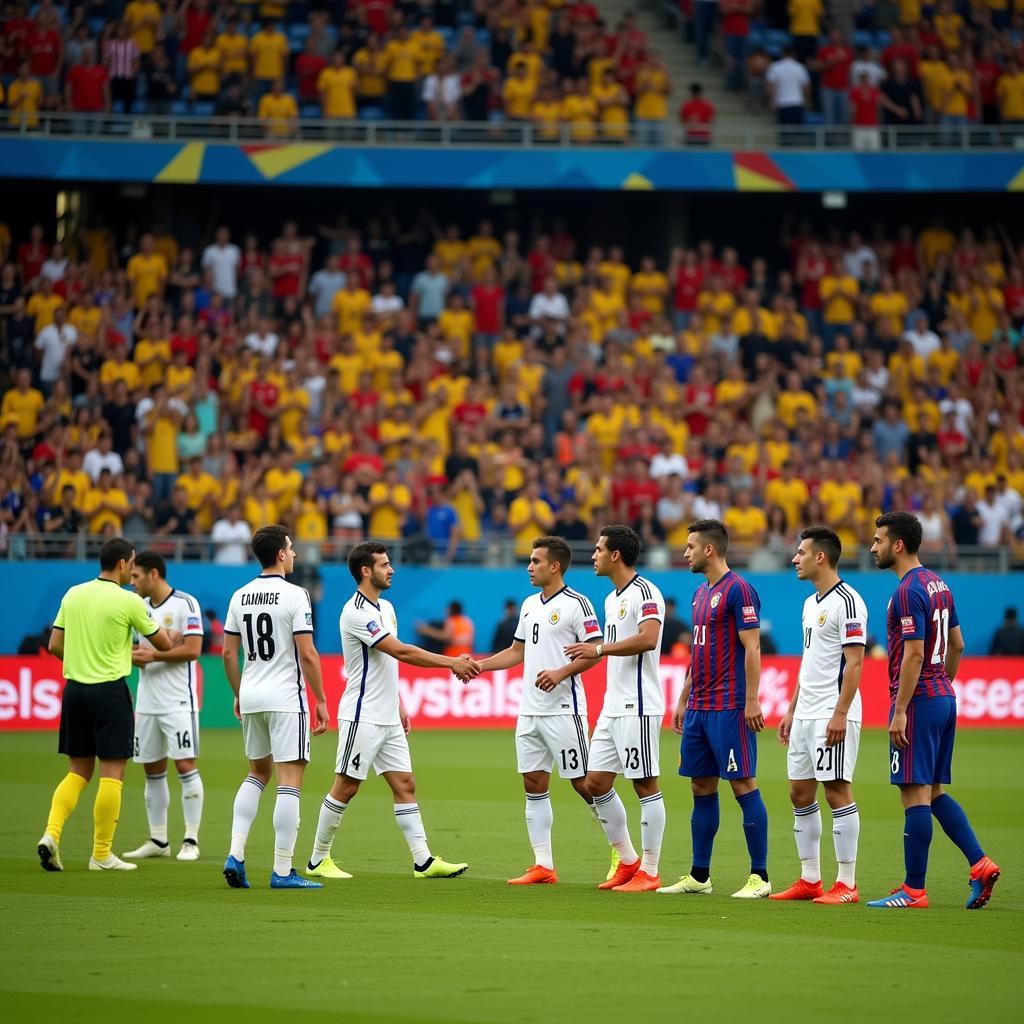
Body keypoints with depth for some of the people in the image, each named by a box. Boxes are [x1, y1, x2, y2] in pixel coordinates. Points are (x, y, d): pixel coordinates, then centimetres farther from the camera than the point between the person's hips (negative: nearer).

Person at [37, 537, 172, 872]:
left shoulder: (73, 594, 5)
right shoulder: (128, 601, -9)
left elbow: (55, 646, 8)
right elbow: (163, 644, 1)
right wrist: (164, 628, 23)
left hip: (74, 689, 6)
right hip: (110, 691, -6)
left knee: (78, 772, 14)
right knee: (112, 774, 1)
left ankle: (51, 833, -4)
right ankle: (101, 855, 2)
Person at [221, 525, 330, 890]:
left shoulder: (240, 596, 7)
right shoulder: (294, 595, -11)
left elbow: (228, 653, 10)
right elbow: (307, 654, -14)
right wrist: (321, 701, -7)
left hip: (251, 696, 6)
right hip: (286, 698, -6)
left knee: (257, 773, 20)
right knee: (290, 781, -3)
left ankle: (235, 854, 7)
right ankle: (282, 871, -5)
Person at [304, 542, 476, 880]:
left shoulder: (386, 608, 13)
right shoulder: (356, 612, -17)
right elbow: (401, 652, -24)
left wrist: (399, 706, 18)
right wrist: (452, 663, -22)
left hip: (388, 719, 9)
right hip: (362, 717, -9)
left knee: (404, 785, 3)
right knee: (346, 787, -3)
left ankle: (423, 861, 1)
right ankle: (318, 860, 7)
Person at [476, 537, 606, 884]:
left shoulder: (576, 604, -9)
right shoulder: (529, 605, 15)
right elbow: (517, 651, 23)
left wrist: (561, 673, -24)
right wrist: (477, 666, 15)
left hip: (563, 709, -8)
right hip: (530, 710, 8)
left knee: (583, 783, -6)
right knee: (534, 785, 5)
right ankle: (543, 866, 8)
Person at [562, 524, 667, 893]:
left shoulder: (645, 593, -13)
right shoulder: (612, 599, 17)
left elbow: (648, 639, -27)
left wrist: (599, 648, -23)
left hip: (637, 707, -10)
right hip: (612, 707, 10)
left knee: (645, 784, -4)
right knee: (596, 783, 8)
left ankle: (649, 872, 1)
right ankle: (627, 862, 17)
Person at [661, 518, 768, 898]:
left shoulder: (738, 590, -11)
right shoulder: (701, 593, 16)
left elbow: (752, 647, -15)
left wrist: (751, 701, -19)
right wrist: (683, 701, 22)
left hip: (729, 707, -9)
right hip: (699, 707, 9)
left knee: (743, 783, -7)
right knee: (701, 787, 10)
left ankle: (759, 876, -4)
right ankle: (699, 876, 15)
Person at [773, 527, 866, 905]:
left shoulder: (846, 601, -12)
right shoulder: (811, 603, 17)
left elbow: (854, 662, -17)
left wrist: (840, 714, -22)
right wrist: (791, 710, 20)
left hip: (833, 715, -10)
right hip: (806, 715, 10)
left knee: (837, 791, -8)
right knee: (800, 793, 9)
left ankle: (846, 884, -4)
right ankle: (810, 880, 16)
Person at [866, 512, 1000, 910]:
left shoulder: (909, 591, -16)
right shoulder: (938, 585, 14)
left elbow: (914, 654, -20)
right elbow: (956, 645, 19)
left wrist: (900, 711, -19)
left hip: (917, 700, -10)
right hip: (943, 698, 10)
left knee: (915, 793, -6)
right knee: (934, 792, 14)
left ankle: (914, 890, -3)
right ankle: (980, 864, 6)